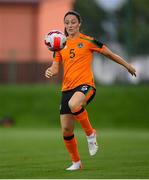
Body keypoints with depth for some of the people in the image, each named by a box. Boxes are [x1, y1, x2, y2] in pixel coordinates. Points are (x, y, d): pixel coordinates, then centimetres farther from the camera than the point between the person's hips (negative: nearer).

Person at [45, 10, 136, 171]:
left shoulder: (88, 41, 1)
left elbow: (109, 54, 12)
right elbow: (55, 68, 11)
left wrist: (127, 65, 20)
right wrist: (50, 72, -13)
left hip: (85, 85, -5)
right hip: (67, 88, 5)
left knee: (74, 104, -39)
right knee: (66, 130, 0)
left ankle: (90, 133, -15)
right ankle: (76, 162, 20)